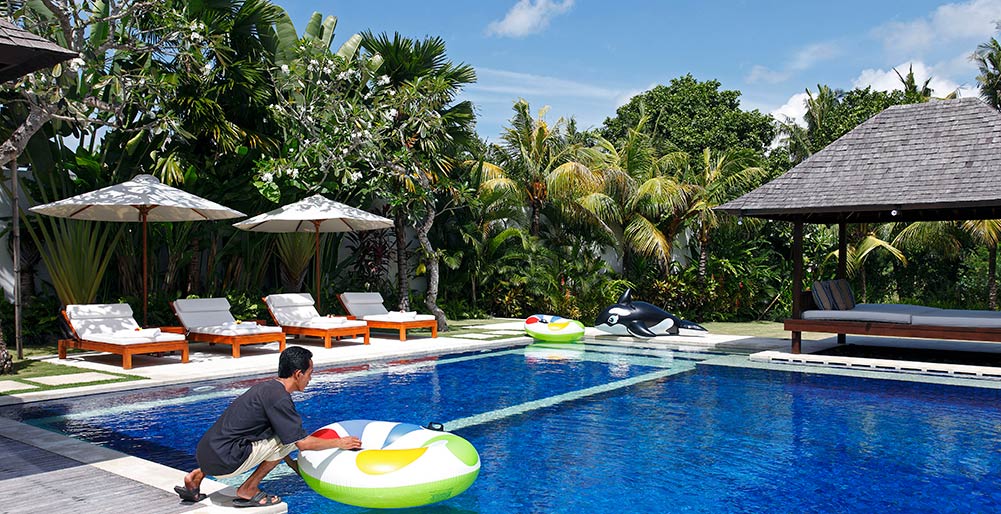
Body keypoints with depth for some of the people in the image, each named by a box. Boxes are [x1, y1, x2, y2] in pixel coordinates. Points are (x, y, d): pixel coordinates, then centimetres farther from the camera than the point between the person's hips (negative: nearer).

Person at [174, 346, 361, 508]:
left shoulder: (266, 387, 15)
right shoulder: (278, 398, -14)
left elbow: (272, 446, 26)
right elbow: (303, 443, -12)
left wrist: (297, 468, 29)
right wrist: (340, 443, 2)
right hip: (224, 463, -9)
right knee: (291, 437, -4)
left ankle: (197, 475, 19)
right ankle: (248, 490, 3)